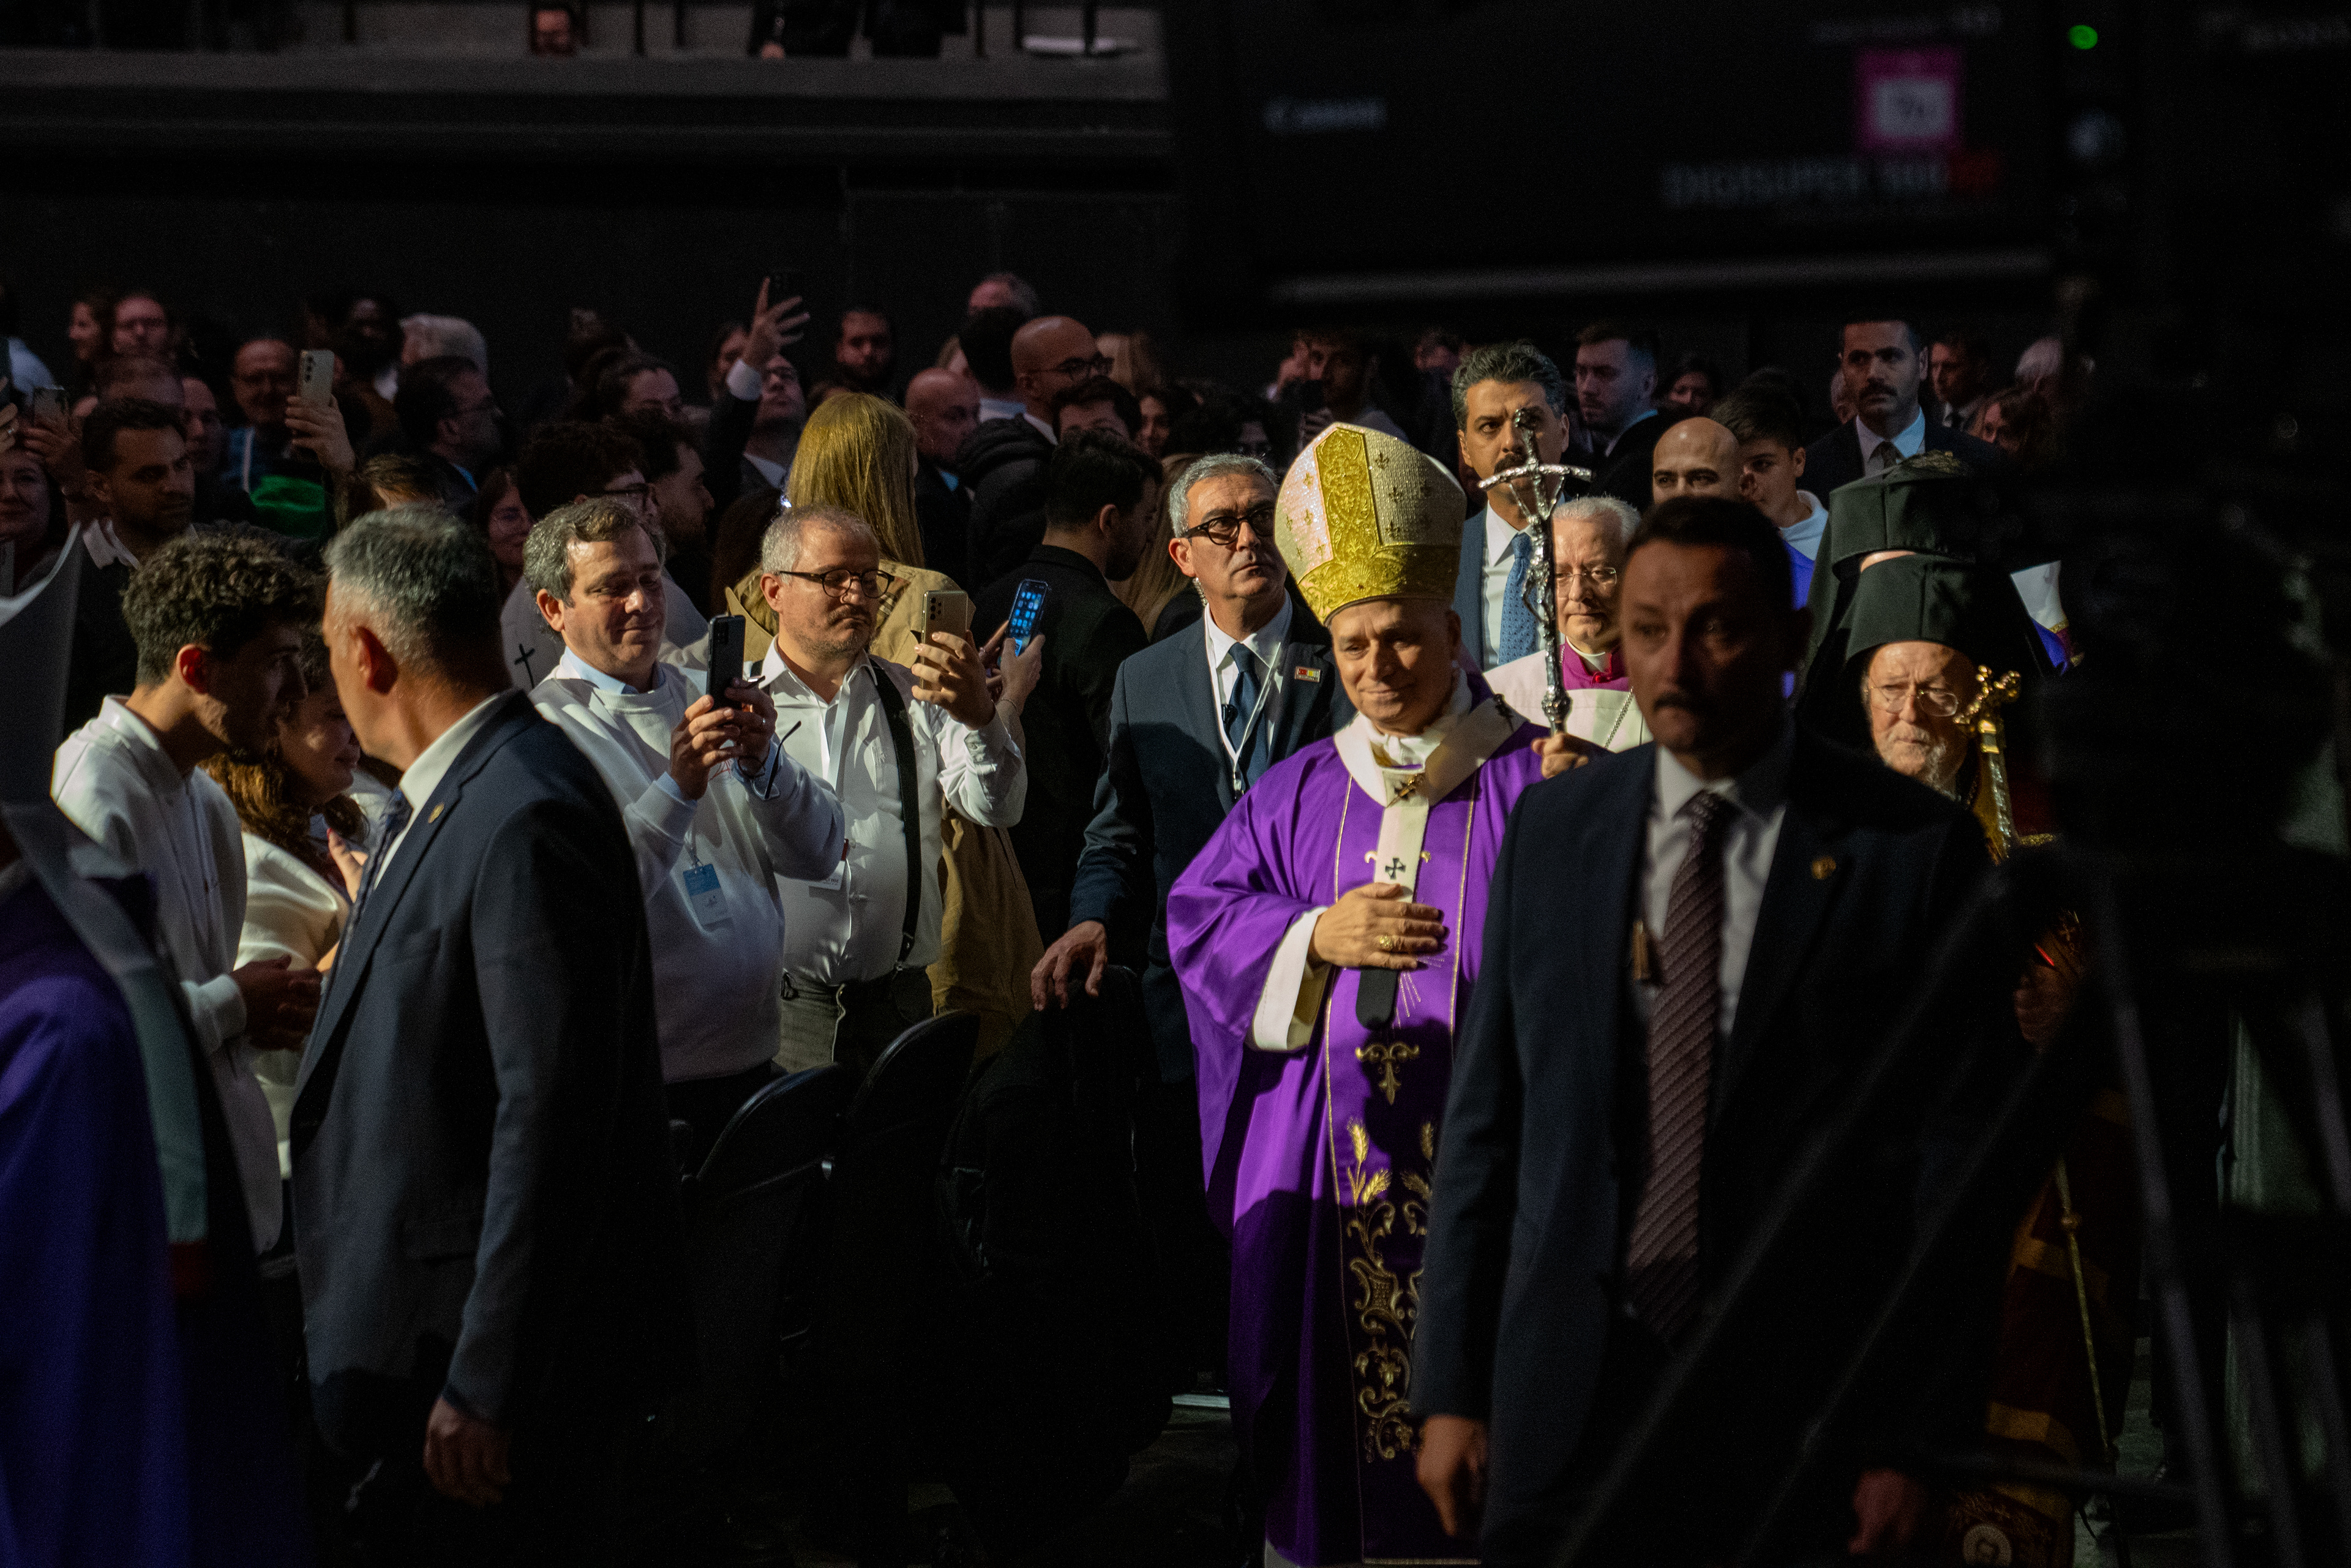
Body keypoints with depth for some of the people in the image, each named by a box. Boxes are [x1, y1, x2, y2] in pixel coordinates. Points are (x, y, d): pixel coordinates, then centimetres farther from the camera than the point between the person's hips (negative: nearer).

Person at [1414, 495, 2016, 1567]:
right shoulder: (1552, 828, 8)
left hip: (1798, 1419, -3)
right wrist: (1451, 1390, 5)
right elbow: (1486, 1118, 9)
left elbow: (1954, 1158, -4)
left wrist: (1917, 1441, -7)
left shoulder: (1912, 850, -3)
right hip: (1563, 1411, 3)